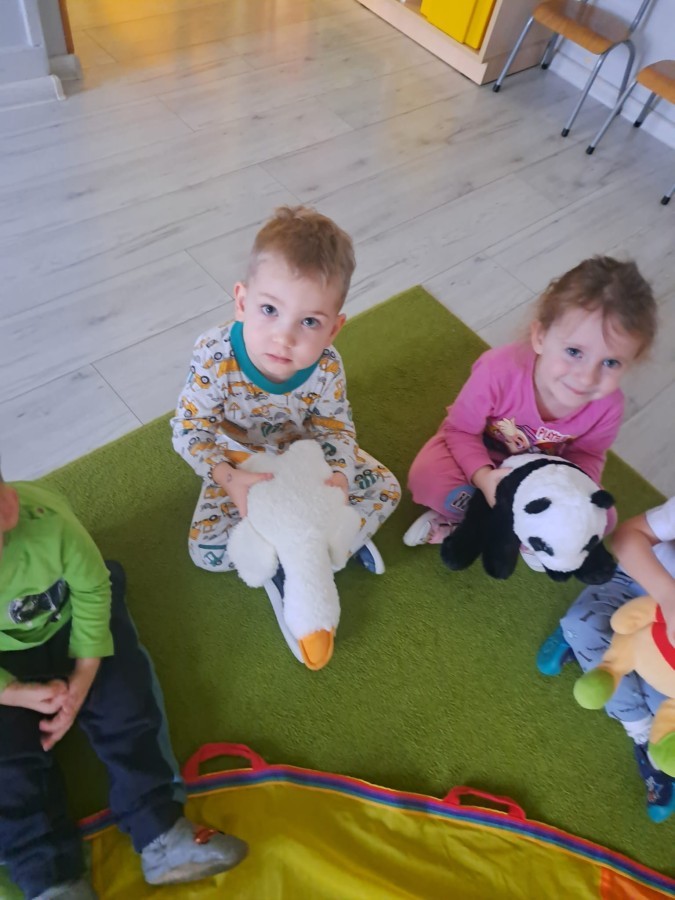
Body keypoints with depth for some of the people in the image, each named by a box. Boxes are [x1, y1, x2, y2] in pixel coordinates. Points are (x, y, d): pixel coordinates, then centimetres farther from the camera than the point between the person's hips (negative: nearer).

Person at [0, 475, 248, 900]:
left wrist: (82, 681, -16)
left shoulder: (47, 518, -35)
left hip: (70, 622, 1)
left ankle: (161, 836, -3)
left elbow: (92, 592, -16)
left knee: (128, 707, -10)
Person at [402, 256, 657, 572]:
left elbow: (586, 455, -9)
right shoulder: (498, 371, -38)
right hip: (482, 454, -3)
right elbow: (460, 430, -23)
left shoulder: (608, 404, -28)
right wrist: (483, 477, -40)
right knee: (427, 477, -30)